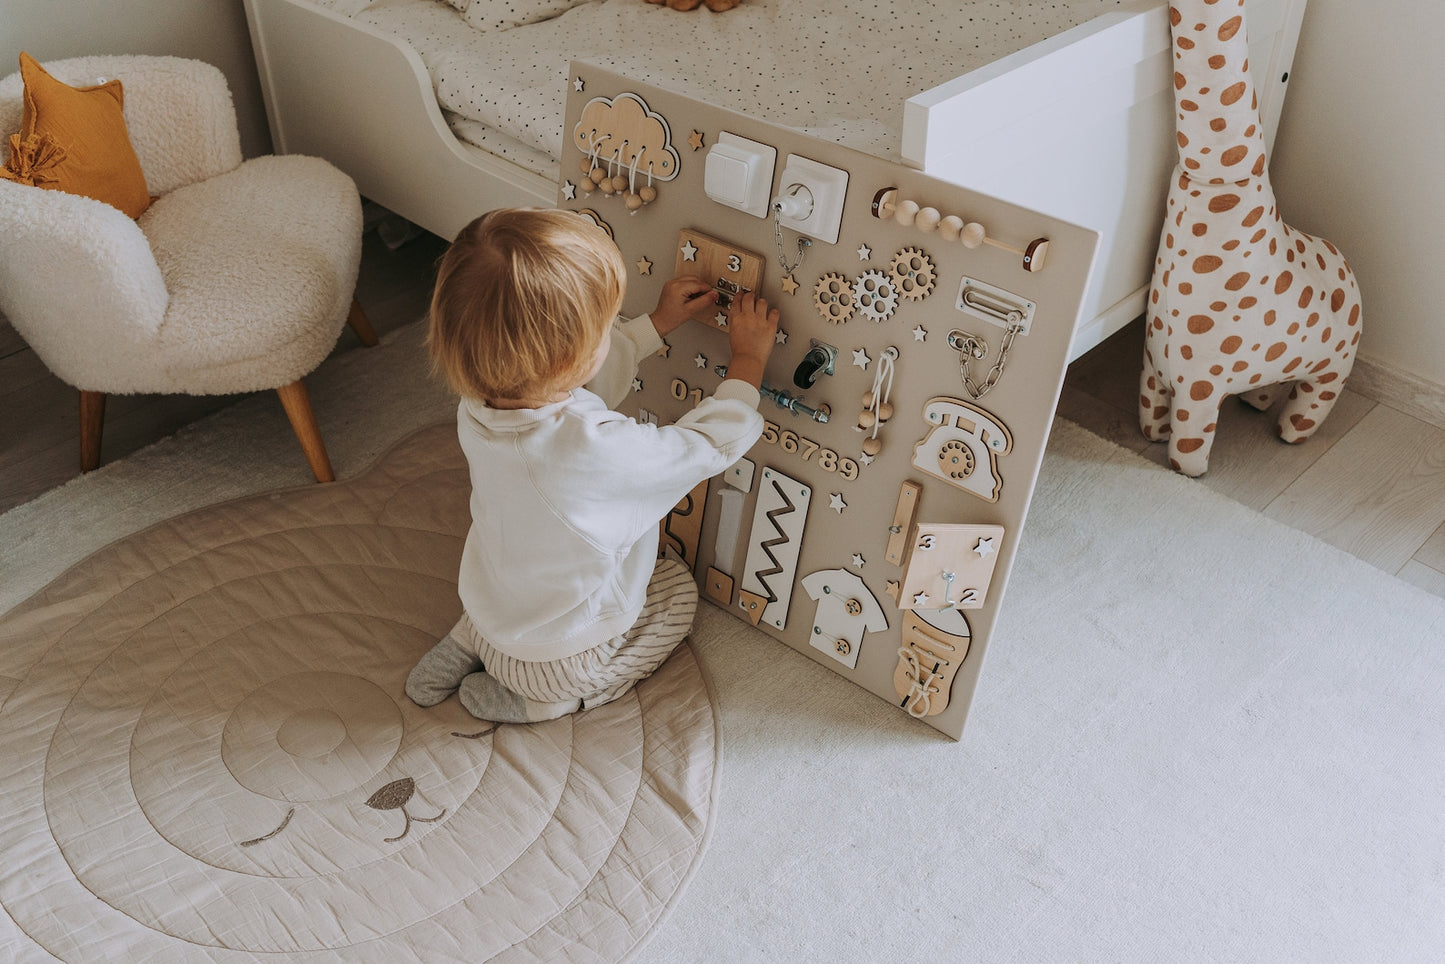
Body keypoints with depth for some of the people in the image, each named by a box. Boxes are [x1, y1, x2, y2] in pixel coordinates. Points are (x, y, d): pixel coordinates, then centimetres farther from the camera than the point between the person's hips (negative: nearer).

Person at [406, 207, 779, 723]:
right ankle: (540, 699, 9)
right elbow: (713, 443, -26)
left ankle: (467, 645, 21)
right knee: (677, 588, 20)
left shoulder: (479, 402, -20)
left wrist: (658, 323, 8)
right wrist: (748, 358, -10)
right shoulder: (595, 449, -43)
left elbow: (595, 374, 2)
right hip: (557, 657, -5)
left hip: (487, 606, 6)